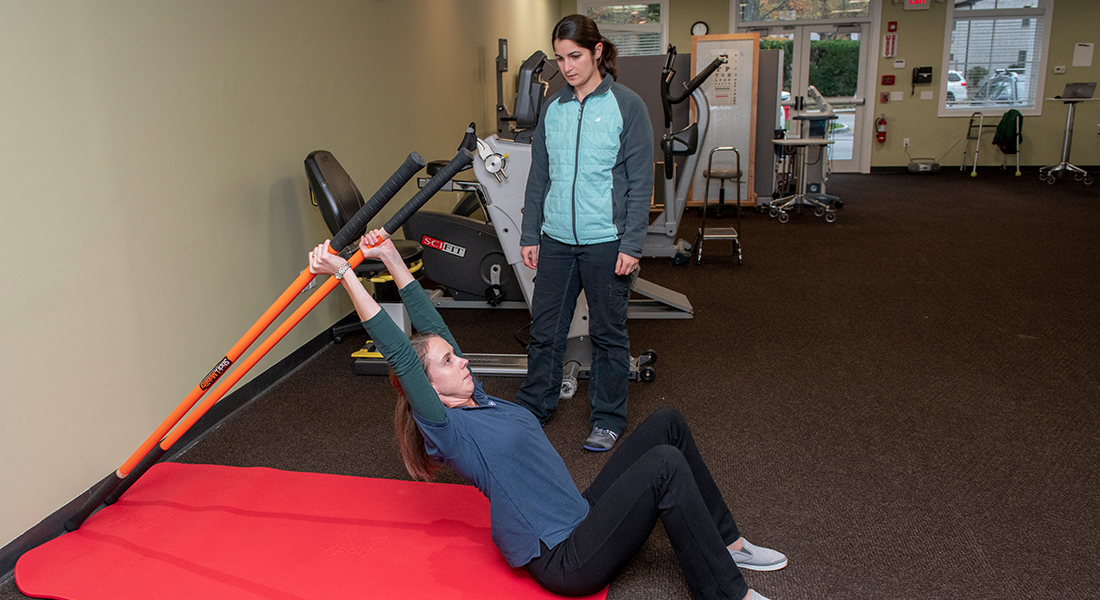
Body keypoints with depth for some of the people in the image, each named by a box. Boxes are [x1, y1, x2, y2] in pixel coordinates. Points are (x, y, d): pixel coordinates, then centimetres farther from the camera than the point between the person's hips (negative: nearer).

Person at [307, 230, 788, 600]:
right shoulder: (445, 428, -14)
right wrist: (344, 274, -25)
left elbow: (431, 326, 11)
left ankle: (726, 544, 10)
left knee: (667, 423, 1)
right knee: (666, 465, -24)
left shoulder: (474, 401, 10)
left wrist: (391, 257, 11)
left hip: (581, 521, 10)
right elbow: (400, 353, -22)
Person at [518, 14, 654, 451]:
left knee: (608, 333, 8)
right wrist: (529, 235, 9)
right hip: (556, 239, 4)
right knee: (544, 328, 11)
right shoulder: (552, 108, 9)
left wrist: (631, 244, -12)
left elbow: (641, 181, -6)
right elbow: (538, 176, 14)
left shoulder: (626, 105, -4)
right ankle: (533, 407, 28)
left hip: (606, 242, -4)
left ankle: (607, 419, 23)